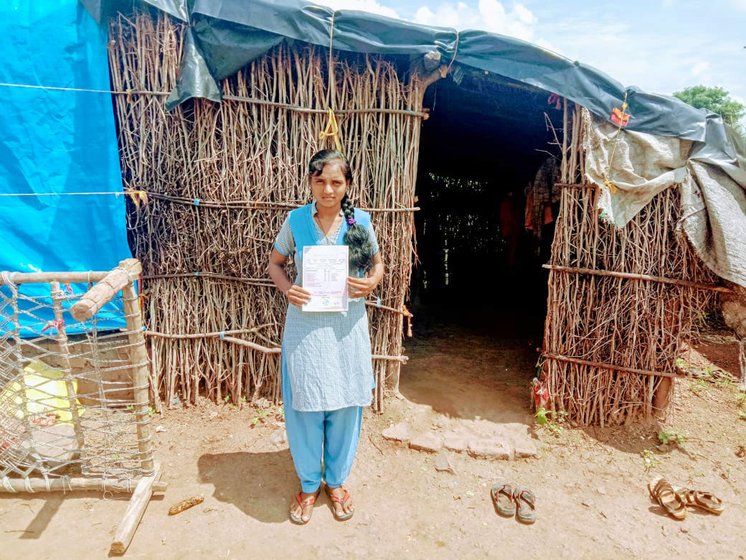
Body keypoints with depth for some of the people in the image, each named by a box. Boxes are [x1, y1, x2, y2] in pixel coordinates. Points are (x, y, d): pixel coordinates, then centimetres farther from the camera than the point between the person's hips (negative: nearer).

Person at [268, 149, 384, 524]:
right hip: (305, 326, 0)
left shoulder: (360, 221, -3)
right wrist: (287, 289, -12)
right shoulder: (295, 220, -4)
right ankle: (309, 485, 34)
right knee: (304, 408, 8)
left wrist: (371, 283, -12)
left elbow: (377, 263, 10)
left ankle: (336, 481, 37)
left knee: (345, 407, 12)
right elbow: (275, 262, 8)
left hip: (347, 325, 1)